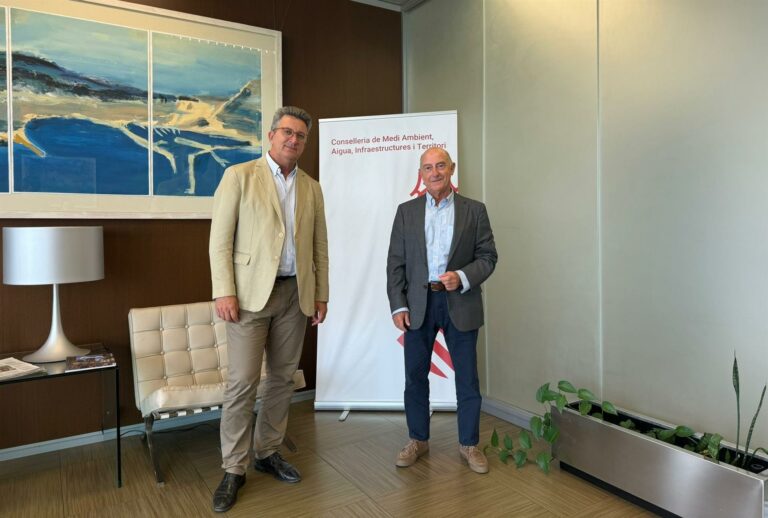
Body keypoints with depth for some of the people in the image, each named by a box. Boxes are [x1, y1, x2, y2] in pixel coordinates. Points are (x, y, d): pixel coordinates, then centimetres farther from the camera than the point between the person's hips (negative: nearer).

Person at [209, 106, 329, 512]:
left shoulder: (311, 187, 12)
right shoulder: (239, 175, -1)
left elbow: (319, 246, 12)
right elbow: (220, 239, -5)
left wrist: (320, 294, 8)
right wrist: (224, 292, -12)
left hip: (295, 294, 5)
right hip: (251, 293, -4)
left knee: (282, 378, 11)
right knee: (242, 382, -2)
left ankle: (267, 452, 28)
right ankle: (233, 469, 13)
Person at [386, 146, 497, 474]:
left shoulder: (474, 210, 3)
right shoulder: (406, 211, 6)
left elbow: (488, 257, 2)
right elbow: (395, 262, 3)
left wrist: (462, 277, -17)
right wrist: (398, 306, -4)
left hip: (460, 304, -1)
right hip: (418, 303, 2)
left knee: (467, 379, 8)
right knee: (415, 377, 10)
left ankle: (469, 444, 26)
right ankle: (418, 440, 29)